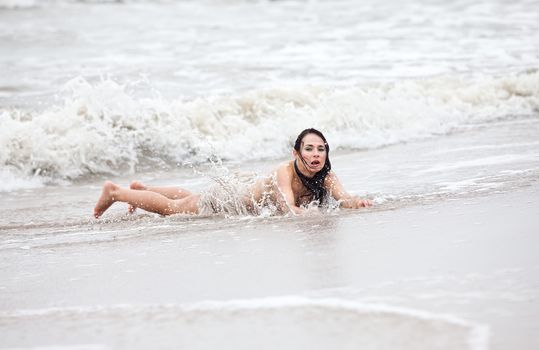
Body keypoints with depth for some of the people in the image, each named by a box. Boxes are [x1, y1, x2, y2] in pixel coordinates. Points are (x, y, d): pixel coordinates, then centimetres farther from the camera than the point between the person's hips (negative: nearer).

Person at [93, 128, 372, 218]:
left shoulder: (325, 177, -20)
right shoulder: (284, 173, -37)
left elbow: (344, 198, -33)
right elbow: (291, 211, -49)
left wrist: (357, 202, -53)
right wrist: (318, 209, -57)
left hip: (243, 194, 7)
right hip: (227, 202, -7)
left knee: (193, 199, 33)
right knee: (170, 208, 14)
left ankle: (141, 188, 59)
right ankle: (114, 192, 35)